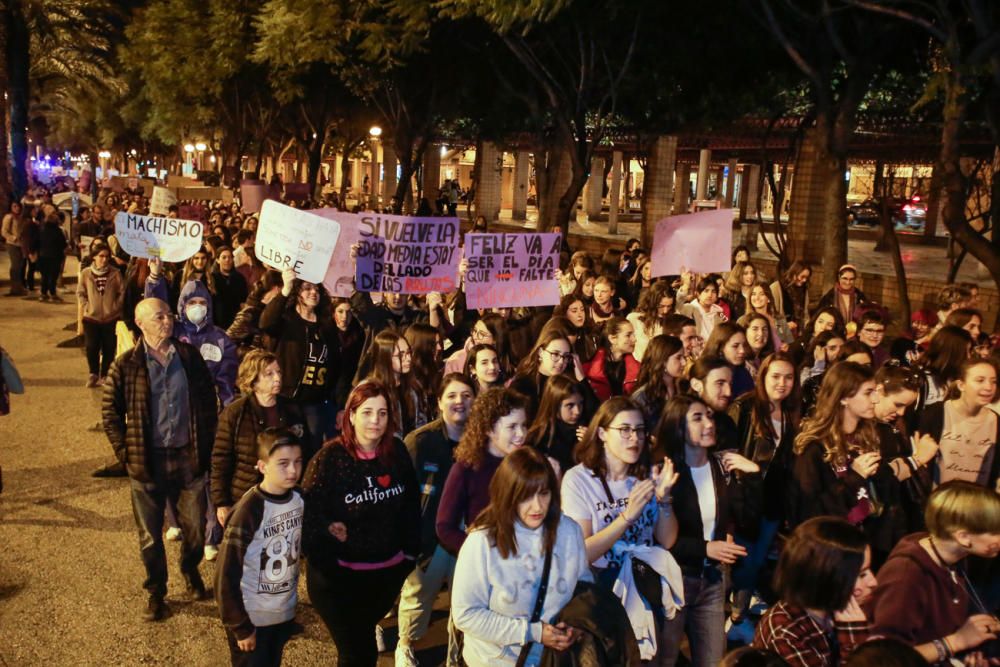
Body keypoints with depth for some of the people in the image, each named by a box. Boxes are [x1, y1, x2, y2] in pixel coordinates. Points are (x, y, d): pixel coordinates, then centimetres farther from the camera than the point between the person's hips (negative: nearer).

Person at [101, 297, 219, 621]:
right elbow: (110, 413, 1)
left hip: (189, 457, 2)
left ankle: (191, 570, 42)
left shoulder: (189, 356, -1)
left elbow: (208, 401, 6)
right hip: (148, 461, -1)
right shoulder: (126, 366, -7)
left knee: (195, 527, 13)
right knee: (150, 536, 10)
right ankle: (156, 592, 31)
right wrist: (126, 454, -3)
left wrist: (206, 446, 4)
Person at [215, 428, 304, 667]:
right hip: (252, 618, -6)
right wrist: (240, 627, -13)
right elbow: (226, 577, -18)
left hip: (285, 613, 6)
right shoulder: (248, 512, -23)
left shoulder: (298, 500, -5)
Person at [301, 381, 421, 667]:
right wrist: (326, 565, -21)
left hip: (389, 571, 5)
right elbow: (309, 513, -16)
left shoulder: (397, 452, -2)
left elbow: (411, 504, 6)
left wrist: (411, 551, 5)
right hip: (339, 575, -4)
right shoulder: (330, 457, -16)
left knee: (361, 640, 25)